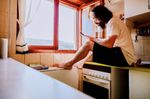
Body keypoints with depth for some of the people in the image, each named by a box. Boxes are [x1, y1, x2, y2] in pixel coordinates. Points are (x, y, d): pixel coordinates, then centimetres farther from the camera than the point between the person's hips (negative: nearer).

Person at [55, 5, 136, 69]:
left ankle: (69, 63, 0)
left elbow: (109, 44, -24)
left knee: (88, 44, -13)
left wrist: (94, 39, -7)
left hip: (124, 56, -10)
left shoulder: (113, 21, -10)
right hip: (122, 57, 10)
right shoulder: (111, 22, 20)